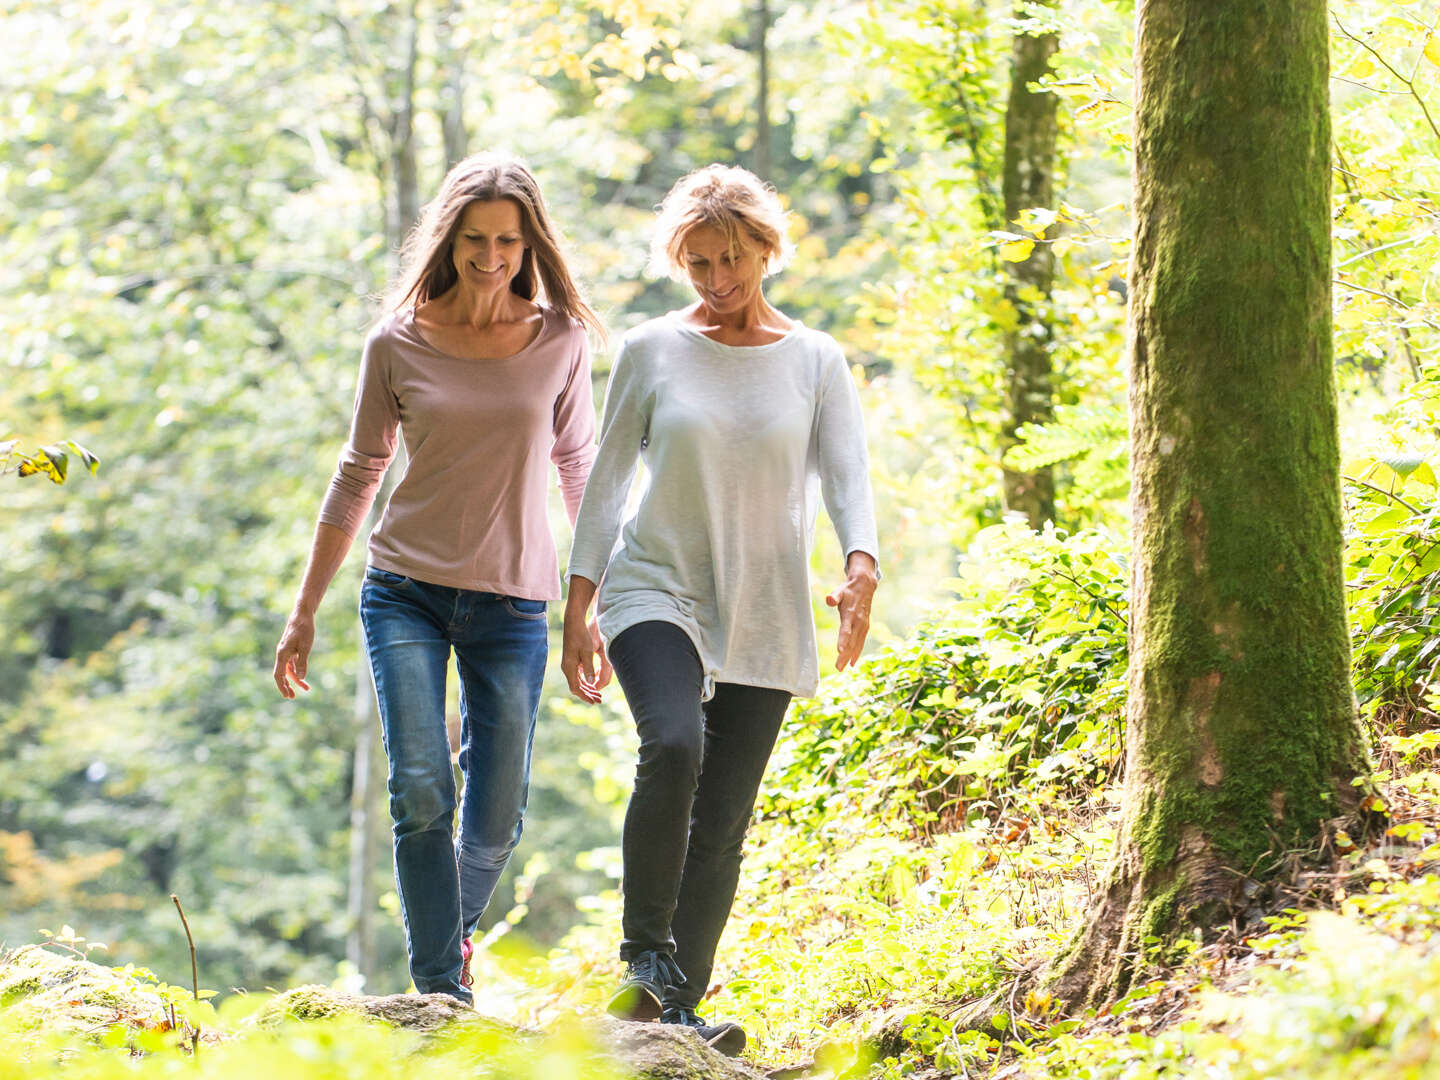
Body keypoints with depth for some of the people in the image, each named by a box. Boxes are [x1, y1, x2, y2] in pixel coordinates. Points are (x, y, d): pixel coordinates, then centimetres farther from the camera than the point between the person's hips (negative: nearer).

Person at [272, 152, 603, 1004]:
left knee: (496, 823, 0)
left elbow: (581, 470, 11)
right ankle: (443, 997, -6)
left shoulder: (560, 340, 0)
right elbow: (359, 476, 8)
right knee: (421, 796, -16)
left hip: (513, 600, 1)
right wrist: (305, 611, 10)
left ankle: (455, 929, 33)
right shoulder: (399, 343, -1)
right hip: (407, 589, -1)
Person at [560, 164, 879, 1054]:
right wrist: (579, 608, 2)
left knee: (723, 822, 0)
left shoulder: (816, 361, 6)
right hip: (656, 588, -2)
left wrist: (861, 567, -22)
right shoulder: (651, 351, 4)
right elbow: (607, 480, 7)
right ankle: (645, 955, -17)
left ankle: (679, 1005, 8)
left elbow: (848, 476, -1)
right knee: (674, 744, -29)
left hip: (764, 614, 2)